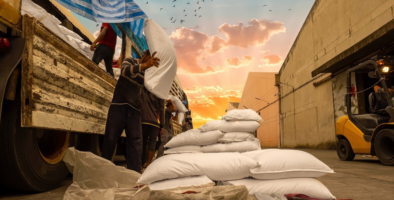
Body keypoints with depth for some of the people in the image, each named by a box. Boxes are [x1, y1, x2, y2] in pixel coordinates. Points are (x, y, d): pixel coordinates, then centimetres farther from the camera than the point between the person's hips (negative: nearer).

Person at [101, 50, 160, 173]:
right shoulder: (130, 61, 3)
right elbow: (124, 70, -19)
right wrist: (144, 65, -36)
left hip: (134, 110, 3)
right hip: (119, 105, -3)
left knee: (136, 141, -7)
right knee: (110, 137, -1)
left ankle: (135, 173, -8)